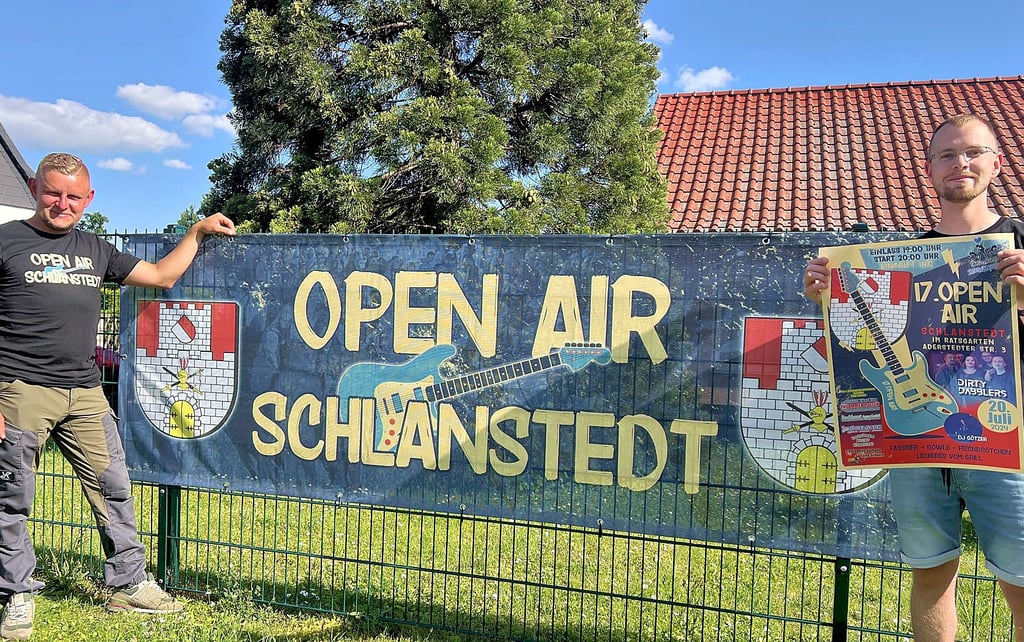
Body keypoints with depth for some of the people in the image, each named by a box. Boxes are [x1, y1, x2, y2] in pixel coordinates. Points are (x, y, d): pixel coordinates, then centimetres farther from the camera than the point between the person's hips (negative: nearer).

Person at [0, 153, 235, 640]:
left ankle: (129, 585, 19)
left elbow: (162, 276, 23)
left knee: (113, 488, 7)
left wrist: (198, 231, 21)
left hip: (86, 395, 5)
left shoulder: (95, 250, 16)